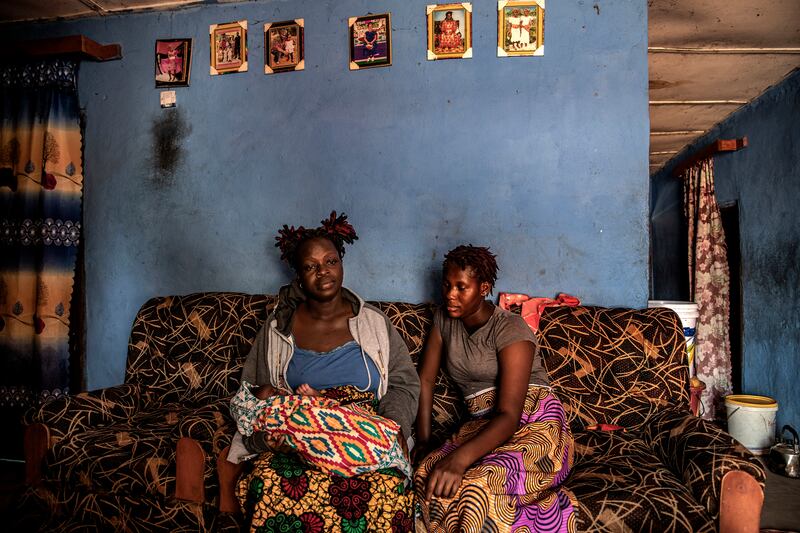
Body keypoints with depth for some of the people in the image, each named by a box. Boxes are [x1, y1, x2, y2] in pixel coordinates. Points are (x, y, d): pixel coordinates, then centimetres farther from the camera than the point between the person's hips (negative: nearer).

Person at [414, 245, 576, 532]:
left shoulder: (510, 329, -13)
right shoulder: (444, 319, 7)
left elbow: (510, 416, -22)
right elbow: (425, 379, 11)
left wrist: (459, 459, -37)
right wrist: (423, 440, -2)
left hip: (536, 425, -6)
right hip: (482, 427, 6)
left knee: (479, 486, -37)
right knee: (425, 475, -26)